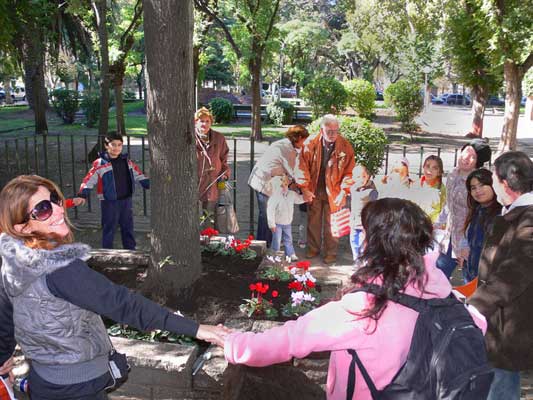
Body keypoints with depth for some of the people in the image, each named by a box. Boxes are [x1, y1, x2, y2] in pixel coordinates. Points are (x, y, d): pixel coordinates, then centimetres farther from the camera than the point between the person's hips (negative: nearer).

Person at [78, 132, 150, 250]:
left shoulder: (127, 161, 6)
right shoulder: (100, 163, -10)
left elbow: (138, 174, 14)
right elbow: (89, 179, -13)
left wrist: (150, 185, 11)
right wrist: (82, 195, -23)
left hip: (126, 200, 5)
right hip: (109, 202, -5)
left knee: (128, 227, 15)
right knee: (109, 229, 4)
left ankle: (130, 250, 28)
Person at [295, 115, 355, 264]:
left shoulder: (345, 146, -12)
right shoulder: (311, 143, -11)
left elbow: (349, 171, -8)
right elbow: (303, 167, -7)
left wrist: (344, 191, -14)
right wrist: (305, 189, -10)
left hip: (334, 192, -1)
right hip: (314, 191, 2)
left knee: (331, 223, 7)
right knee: (313, 221, 15)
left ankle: (331, 252, 22)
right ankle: (313, 248, 32)